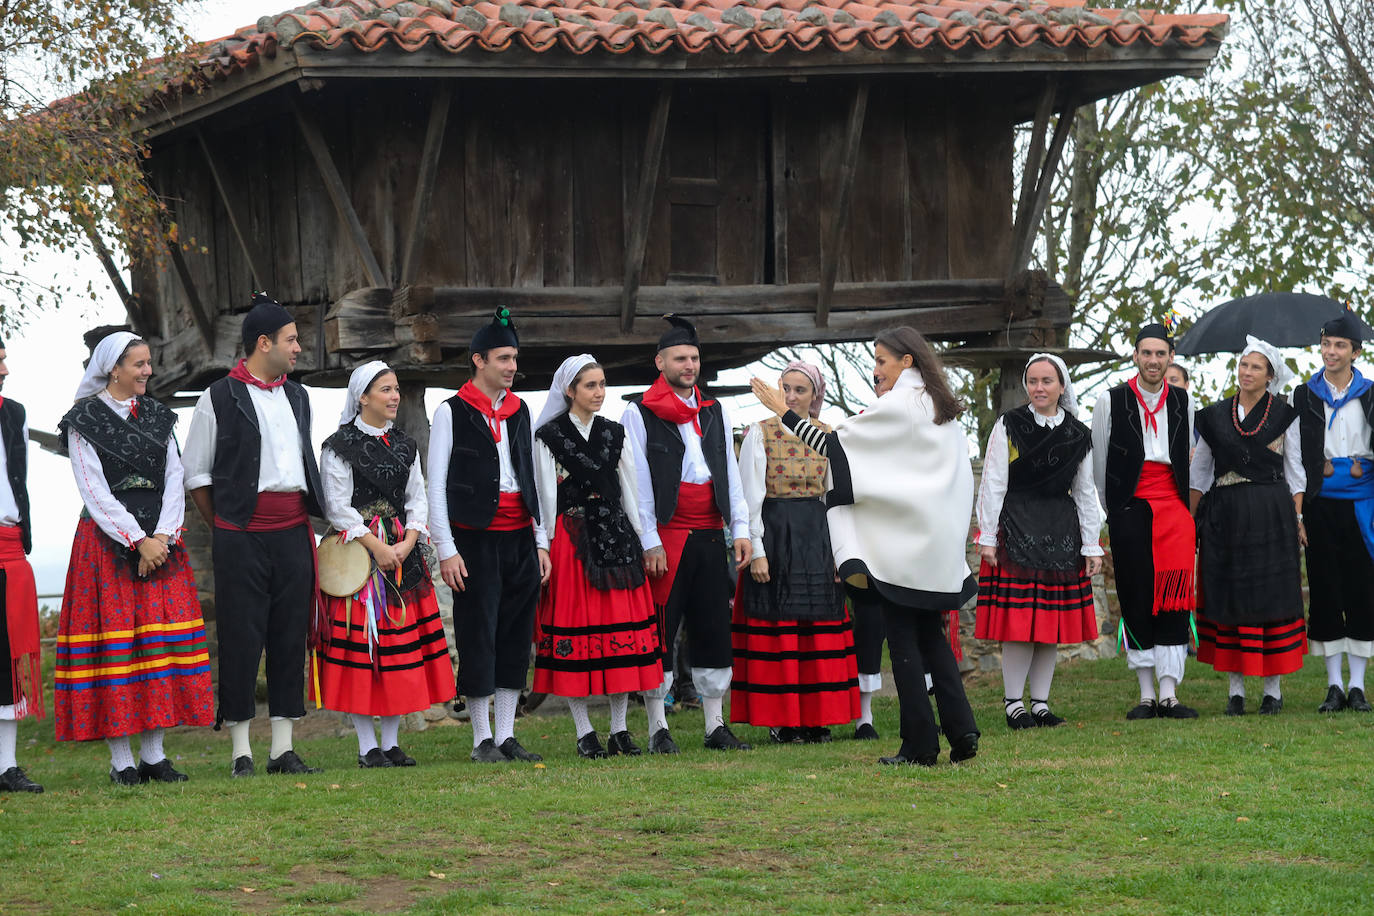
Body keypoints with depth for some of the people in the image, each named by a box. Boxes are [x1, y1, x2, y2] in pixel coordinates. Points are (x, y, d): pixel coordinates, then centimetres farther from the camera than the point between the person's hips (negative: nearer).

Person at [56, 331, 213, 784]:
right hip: (106, 540, -5)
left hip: (160, 539, 5)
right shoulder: (85, 421, -2)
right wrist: (138, 540, -14)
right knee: (113, 639, -6)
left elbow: (174, 479, 7)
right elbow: (94, 491, -8)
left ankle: (154, 754, 4)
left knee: (159, 640, 0)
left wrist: (163, 536, -8)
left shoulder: (157, 417, 13)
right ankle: (120, 760, -3)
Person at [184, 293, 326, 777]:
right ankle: (240, 751, 3)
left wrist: (306, 517, 16)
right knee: (242, 639, -3)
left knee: (291, 637, 5)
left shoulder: (297, 397, 15)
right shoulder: (219, 398, -2)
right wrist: (225, 526, 1)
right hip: (241, 535, -5)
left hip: (293, 532, 5)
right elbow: (195, 473, 2)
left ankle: (284, 747, 10)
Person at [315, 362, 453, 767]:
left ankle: (392, 742, 10)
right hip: (357, 549, -6)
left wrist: (407, 543, -6)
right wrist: (376, 546, -15)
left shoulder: (405, 445, 13)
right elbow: (337, 507, -9)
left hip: (402, 550, 6)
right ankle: (367, 745, -1)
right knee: (360, 642, -5)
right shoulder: (340, 445, -4)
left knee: (401, 642, 4)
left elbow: (418, 499, 11)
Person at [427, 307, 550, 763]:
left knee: (516, 638, 6)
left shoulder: (520, 411, 14)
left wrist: (541, 541, 12)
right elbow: (436, 486, -4)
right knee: (478, 639, -4)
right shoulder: (453, 412, -2)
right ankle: (482, 739, 2)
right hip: (475, 540, -5)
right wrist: (446, 550, -10)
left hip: (520, 538, 5)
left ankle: (506, 736, 11)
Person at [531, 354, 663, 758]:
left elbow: (629, 490, 12)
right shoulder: (549, 435, 0)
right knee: (575, 622, -4)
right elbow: (546, 497, -2)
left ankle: (620, 729, 6)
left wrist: (642, 540, 6)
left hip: (615, 535, 4)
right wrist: (547, 546, -7)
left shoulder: (614, 433, 12)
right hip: (570, 538, -4)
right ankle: (584, 732, 1)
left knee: (623, 621, 1)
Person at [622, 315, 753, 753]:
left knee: (714, 630, 6)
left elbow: (731, 474, 16)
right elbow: (638, 483, -4)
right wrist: (650, 543, -11)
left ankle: (716, 726, 11)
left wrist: (740, 528, 6)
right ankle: (658, 729, 2)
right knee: (660, 631, -3)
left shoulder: (715, 413, 16)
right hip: (665, 536, -5)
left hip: (710, 535, 5)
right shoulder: (639, 414, 0)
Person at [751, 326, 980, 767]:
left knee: (904, 640, -2)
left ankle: (920, 744, -3)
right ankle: (961, 732, 3)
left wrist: (783, 410, -6)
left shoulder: (897, 406, -11)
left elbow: (834, 443, -13)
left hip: (903, 546, -8)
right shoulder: (941, 408, 13)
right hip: (941, 544, 8)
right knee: (931, 636, 13)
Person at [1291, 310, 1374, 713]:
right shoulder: (1305, 396, 7)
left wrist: (1335, 469, -10)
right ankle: (1334, 686, 5)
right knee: (1324, 590, 1)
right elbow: (1302, 453, 1)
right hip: (1320, 505, 0)